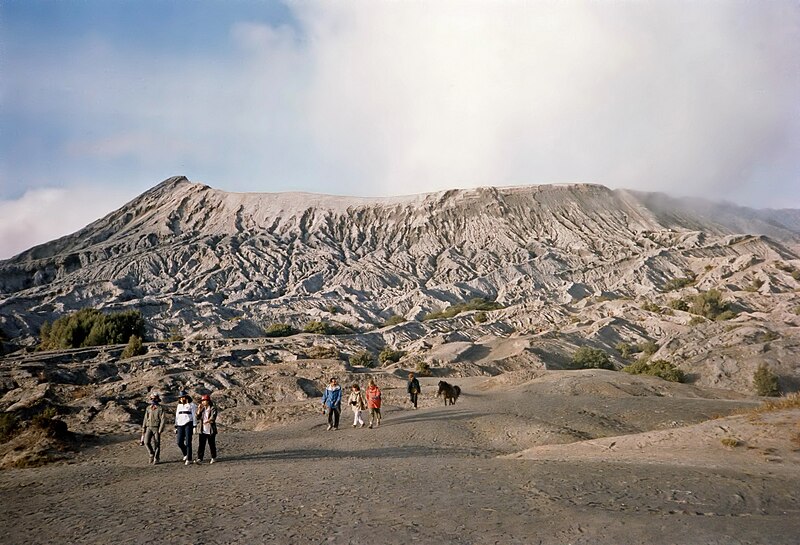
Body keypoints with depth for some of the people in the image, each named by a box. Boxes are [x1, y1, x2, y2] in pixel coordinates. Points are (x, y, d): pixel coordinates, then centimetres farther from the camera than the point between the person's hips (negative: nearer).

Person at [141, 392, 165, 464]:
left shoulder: (160, 408, -6)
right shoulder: (148, 408, 9)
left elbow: (163, 420, -10)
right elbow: (145, 419, 12)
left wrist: (160, 430, -18)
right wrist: (143, 429, 8)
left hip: (156, 428, -4)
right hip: (149, 428, 4)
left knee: (156, 444, -1)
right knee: (146, 442, -11)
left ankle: (156, 459, 10)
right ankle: (152, 454, 10)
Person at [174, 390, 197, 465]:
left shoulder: (191, 405, -1)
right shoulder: (179, 406, 16)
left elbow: (194, 416, -3)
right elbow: (177, 417, 19)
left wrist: (195, 426, -9)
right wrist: (176, 427, 14)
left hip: (188, 424, -5)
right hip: (180, 425, 5)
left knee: (188, 442, -7)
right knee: (180, 443, -1)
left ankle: (189, 459, -1)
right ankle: (185, 454, 25)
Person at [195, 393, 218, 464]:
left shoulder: (213, 409, -6)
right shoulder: (202, 409, 12)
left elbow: (213, 417, -21)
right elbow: (198, 417, 7)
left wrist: (207, 421, -40)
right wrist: (199, 409, -4)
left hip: (210, 430, -4)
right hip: (202, 430, 4)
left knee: (212, 444, 6)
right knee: (201, 445, -3)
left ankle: (213, 458, 22)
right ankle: (199, 459, -4)